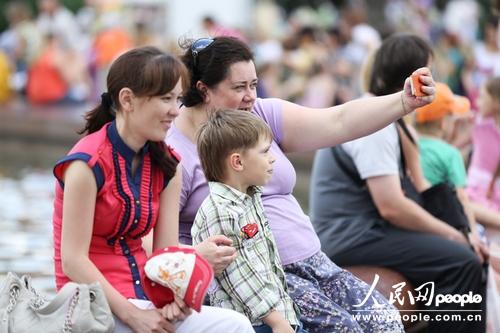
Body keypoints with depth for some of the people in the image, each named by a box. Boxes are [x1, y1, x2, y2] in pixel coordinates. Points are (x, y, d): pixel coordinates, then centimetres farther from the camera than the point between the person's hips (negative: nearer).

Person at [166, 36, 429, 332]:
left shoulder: (263, 116, 8)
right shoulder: (175, 152, -10)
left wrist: (406, 101, -12)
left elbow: (339, 122, 1)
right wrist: (195, 255, -35)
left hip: (310, 261, 7)